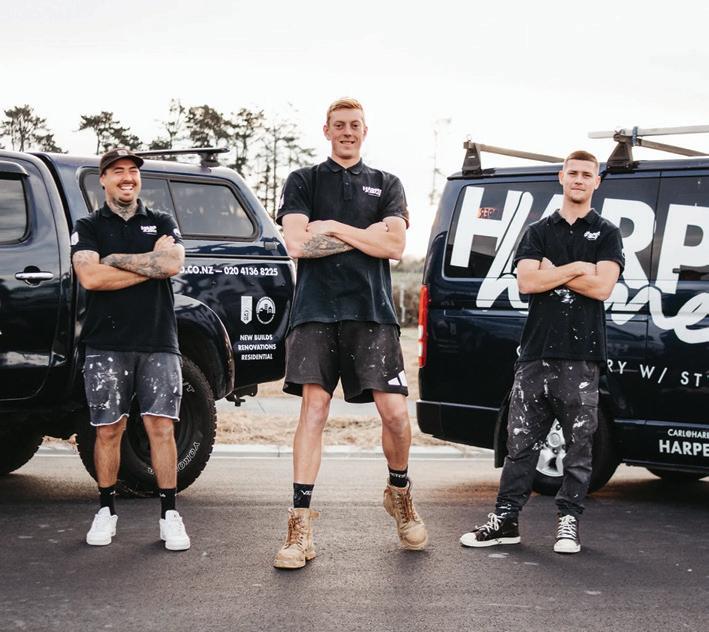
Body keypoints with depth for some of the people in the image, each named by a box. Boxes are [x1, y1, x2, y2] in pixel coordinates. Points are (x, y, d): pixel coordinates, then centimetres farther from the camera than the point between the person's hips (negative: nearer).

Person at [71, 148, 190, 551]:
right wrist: (150, 265, -6)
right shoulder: (89, 227, 10)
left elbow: (173, 263, -7)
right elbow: (90, 277, -9)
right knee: (109, 429, 2)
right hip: (107, 346, 0)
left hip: (159, 343, 0)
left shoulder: (162, 223, 14)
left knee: (161, 427, -3)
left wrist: (116, 260, -5)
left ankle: (170, 514, 1)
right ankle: (107, 510, 14)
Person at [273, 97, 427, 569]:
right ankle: (301, 524, -8)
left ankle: (400, 493, 22)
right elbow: (297, 244, -2)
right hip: (316, 310, -1)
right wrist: (368, 234, 0)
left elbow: (396, 246, 1)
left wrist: (333, 228, -3)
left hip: (372, 311, 1)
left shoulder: (386, 185, 17)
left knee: (395, 411, -6)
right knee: (314, 408, -9)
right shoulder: (304, 182, 14)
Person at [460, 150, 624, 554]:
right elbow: (527, 282, 0)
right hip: (537, 351, 2)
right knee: (522, 441, 3)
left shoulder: (606, 234, 9)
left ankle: (570, 520, 10)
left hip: (582, 357, -2)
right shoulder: (539, 232, 15)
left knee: (579, 445, 1)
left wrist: (552, 272, -3)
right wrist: (577, 267, -4)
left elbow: (602, 286, -7)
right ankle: (506, 519, 7)